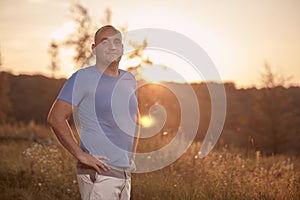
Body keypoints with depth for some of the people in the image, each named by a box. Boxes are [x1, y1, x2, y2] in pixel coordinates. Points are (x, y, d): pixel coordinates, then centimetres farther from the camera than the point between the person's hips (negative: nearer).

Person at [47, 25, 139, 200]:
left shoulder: (128, 79, 13)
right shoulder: (84, 78, -9)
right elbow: (56, 117, -15)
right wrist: (80, 154, -18)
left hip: (125, 173, 8)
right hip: (99, 174, -7)